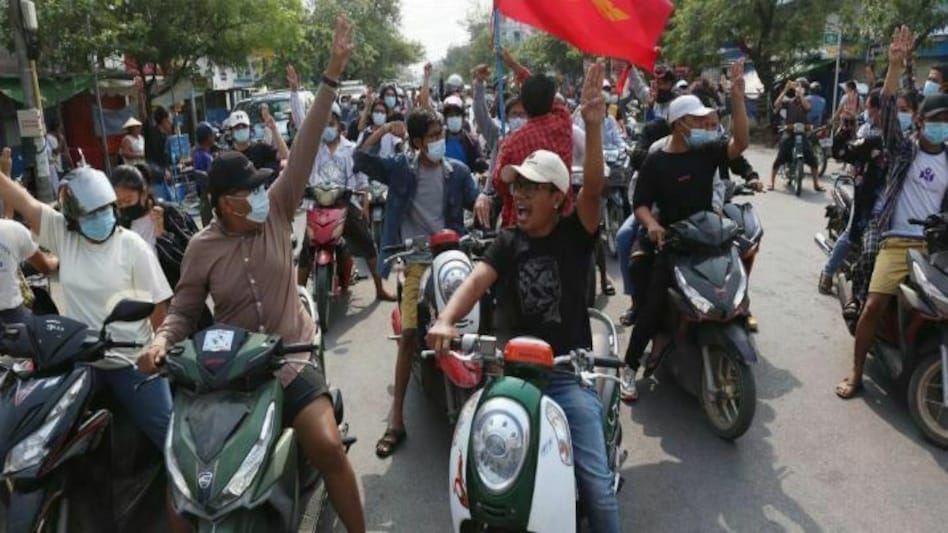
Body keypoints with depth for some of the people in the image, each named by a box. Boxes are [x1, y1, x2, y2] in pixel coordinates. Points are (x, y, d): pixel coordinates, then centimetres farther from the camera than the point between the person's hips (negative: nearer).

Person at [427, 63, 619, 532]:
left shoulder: (574, 233, -1)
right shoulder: (509, 241, 7)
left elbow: (594, 189, -20)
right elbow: (476, 280, -9)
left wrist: (593, 125, -35)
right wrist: (446, 321, -29)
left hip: (568, 373, -3)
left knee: (597, 484, -7)